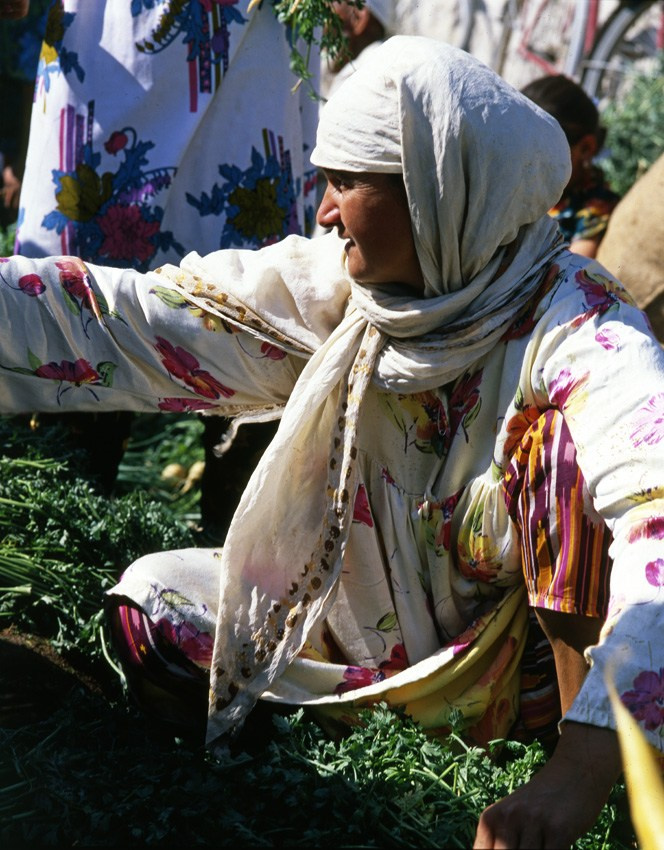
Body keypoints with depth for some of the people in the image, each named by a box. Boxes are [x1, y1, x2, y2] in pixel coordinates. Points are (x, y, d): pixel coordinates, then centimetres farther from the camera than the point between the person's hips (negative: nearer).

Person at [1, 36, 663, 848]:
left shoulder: (574, 325, -27)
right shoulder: (331, 289, -10)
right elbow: (124, 325, -18)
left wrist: (583, 764, -58)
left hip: (546, 640, -5)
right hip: (374, 623, 6)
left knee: (566, 440, -31)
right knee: (149, 606, -3)